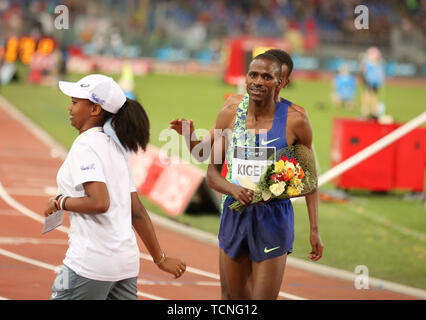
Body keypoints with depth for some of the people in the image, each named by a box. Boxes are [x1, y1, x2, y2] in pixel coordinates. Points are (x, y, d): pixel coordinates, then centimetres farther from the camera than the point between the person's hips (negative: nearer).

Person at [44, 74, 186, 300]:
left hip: (91, 261, -9)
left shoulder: (85, 146, -11)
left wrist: (59, 203, -8)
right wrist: (160, 258, 21)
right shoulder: (116, 148, 16)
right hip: (127, 260, 9)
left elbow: (99, 203, -23)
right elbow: (137, 212, 17)